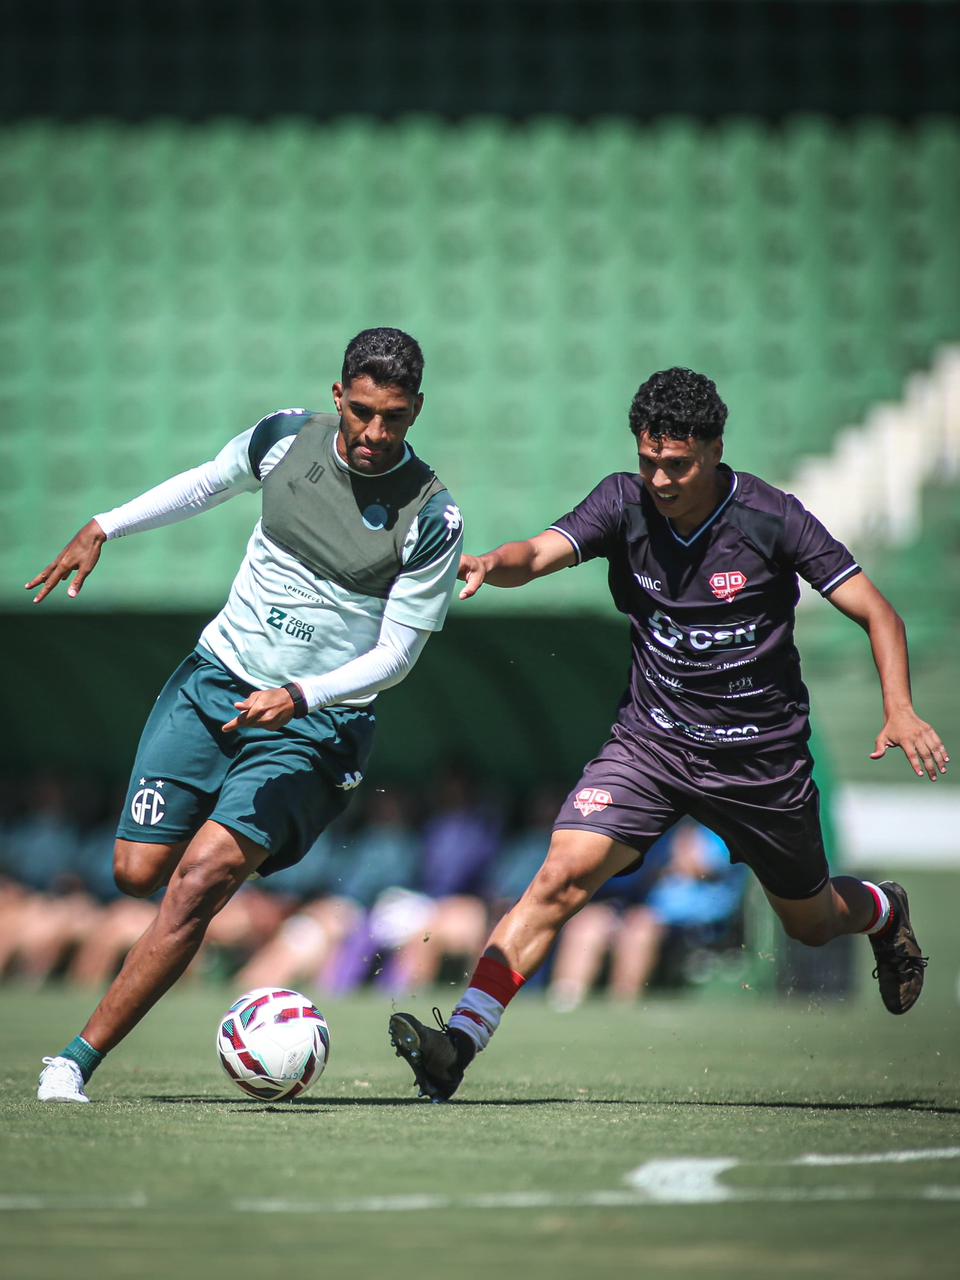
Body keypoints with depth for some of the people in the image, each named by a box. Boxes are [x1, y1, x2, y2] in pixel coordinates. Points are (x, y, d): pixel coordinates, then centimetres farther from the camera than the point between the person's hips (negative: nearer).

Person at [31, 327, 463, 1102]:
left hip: (314, 725, -4)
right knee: (139, 873, -3)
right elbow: (208, 484, 18)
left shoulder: (432, 517, -15)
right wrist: (103, 529, 15)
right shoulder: (287, 438, -4)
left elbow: (397, 652, -12)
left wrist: (301, 698, -25)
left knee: (202, 879, -20)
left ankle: (79, 1059, -17)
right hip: (214, 680, 4)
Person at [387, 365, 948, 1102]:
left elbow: (875, 612, -12)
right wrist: (491, 564, -48)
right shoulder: (626, 504, -9)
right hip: (651, 739, 1)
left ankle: (884, 912, 54)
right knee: (565, 874, -22)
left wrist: (900, 711, -27)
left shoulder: (771, 518, -15)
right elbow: (540, 554, -24)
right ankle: (460, 1043, -26)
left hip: (761, 757, -1)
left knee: (812, 923, 18)